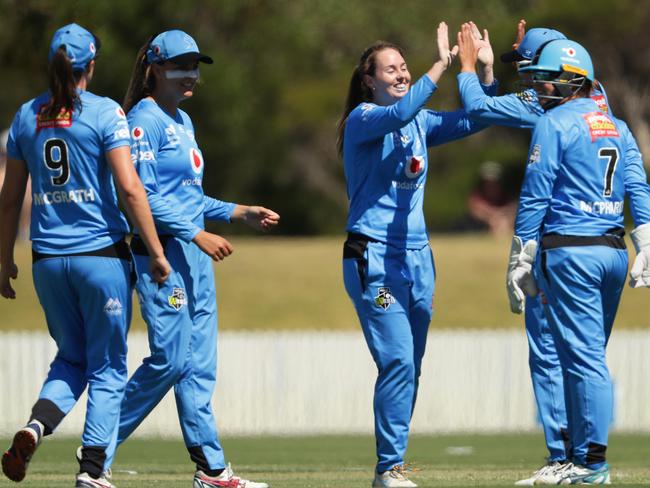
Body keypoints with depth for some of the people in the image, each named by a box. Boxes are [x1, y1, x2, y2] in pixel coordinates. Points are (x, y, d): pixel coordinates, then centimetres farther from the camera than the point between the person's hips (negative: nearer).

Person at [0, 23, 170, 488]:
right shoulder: (105, 112, -7)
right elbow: (130, 188, -14)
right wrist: (156, 252, -9)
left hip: (48, 259, 4)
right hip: (101, 255, -4)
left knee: (71, 357, 19)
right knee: (107, 367, 6)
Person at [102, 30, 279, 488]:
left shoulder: (183, 122, 18)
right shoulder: (145, 120, -11)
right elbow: (143, 196, -18)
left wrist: (239, 212, 19)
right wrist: (197, 234, -21)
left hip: (194, 253, 9)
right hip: (161, 250, -9)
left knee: (200, 365, 7)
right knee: (170, 359, -11)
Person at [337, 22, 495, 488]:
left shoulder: (420, 123, 13)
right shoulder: (363, 119, -7)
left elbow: (471, 121, 5)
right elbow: (397, 114, -28)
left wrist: (486, 72, -8)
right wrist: (441, 66, -30)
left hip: (417, 257, 7)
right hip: (374, 256, -7)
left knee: (410, 367, 9)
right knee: (398, 361, -15)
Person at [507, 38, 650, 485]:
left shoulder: (554, 125, -6)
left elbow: (535, 198, -8)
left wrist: (519, 263, -5)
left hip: (570, 252, -7)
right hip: (613, 251, 7)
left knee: (584, 357, -7)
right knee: (587, 356, 13)